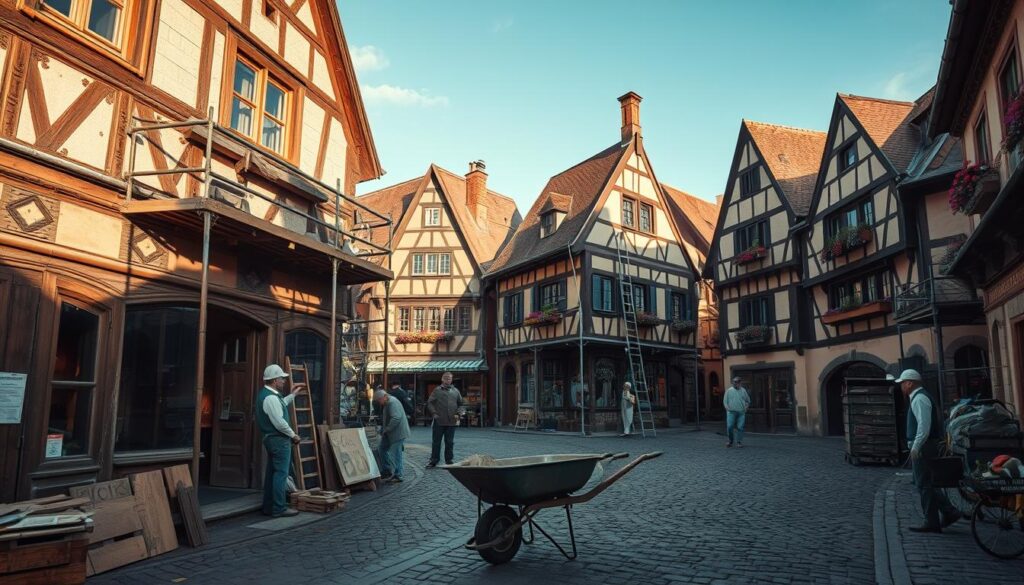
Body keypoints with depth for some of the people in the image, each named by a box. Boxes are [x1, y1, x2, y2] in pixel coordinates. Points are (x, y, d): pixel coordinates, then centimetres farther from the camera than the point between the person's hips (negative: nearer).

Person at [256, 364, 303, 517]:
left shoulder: (265, 394, 13)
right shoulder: (271, 397, -20)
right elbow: (279, 422, -22)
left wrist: (293, 394, 31)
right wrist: (293, 435, -11)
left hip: (270, 438, 11)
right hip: (279, 439, -11)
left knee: (272, 473, 15)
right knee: (280, 473, -6)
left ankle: (268, 507, 22)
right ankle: (279, 508, -2)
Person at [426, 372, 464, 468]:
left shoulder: (455, 391, 10)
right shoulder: (437, 390, 2)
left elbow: (460, 404, 14)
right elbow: (429, 403, 1)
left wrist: (458, 414, 0)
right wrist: (434, 413, -9)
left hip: (451, 421, 2)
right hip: (439, 421, -2)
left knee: (449, 442, 9)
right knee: (436, 442, 4)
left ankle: (449, 461, 19)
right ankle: (434, 461, 13)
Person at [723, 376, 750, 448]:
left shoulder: (743, 390, 9)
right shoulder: (729, 390, 5)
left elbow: (748, 400, 20)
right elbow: (725, 401, 5)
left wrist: (746, 406, 4)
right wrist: (727, 408, -10)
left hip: (741, 412, 1)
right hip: (731, 412, -1)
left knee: (740, 427, -2)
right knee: (729, 427, -7)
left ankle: (739, 442, 6)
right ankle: (730, 441, 10)